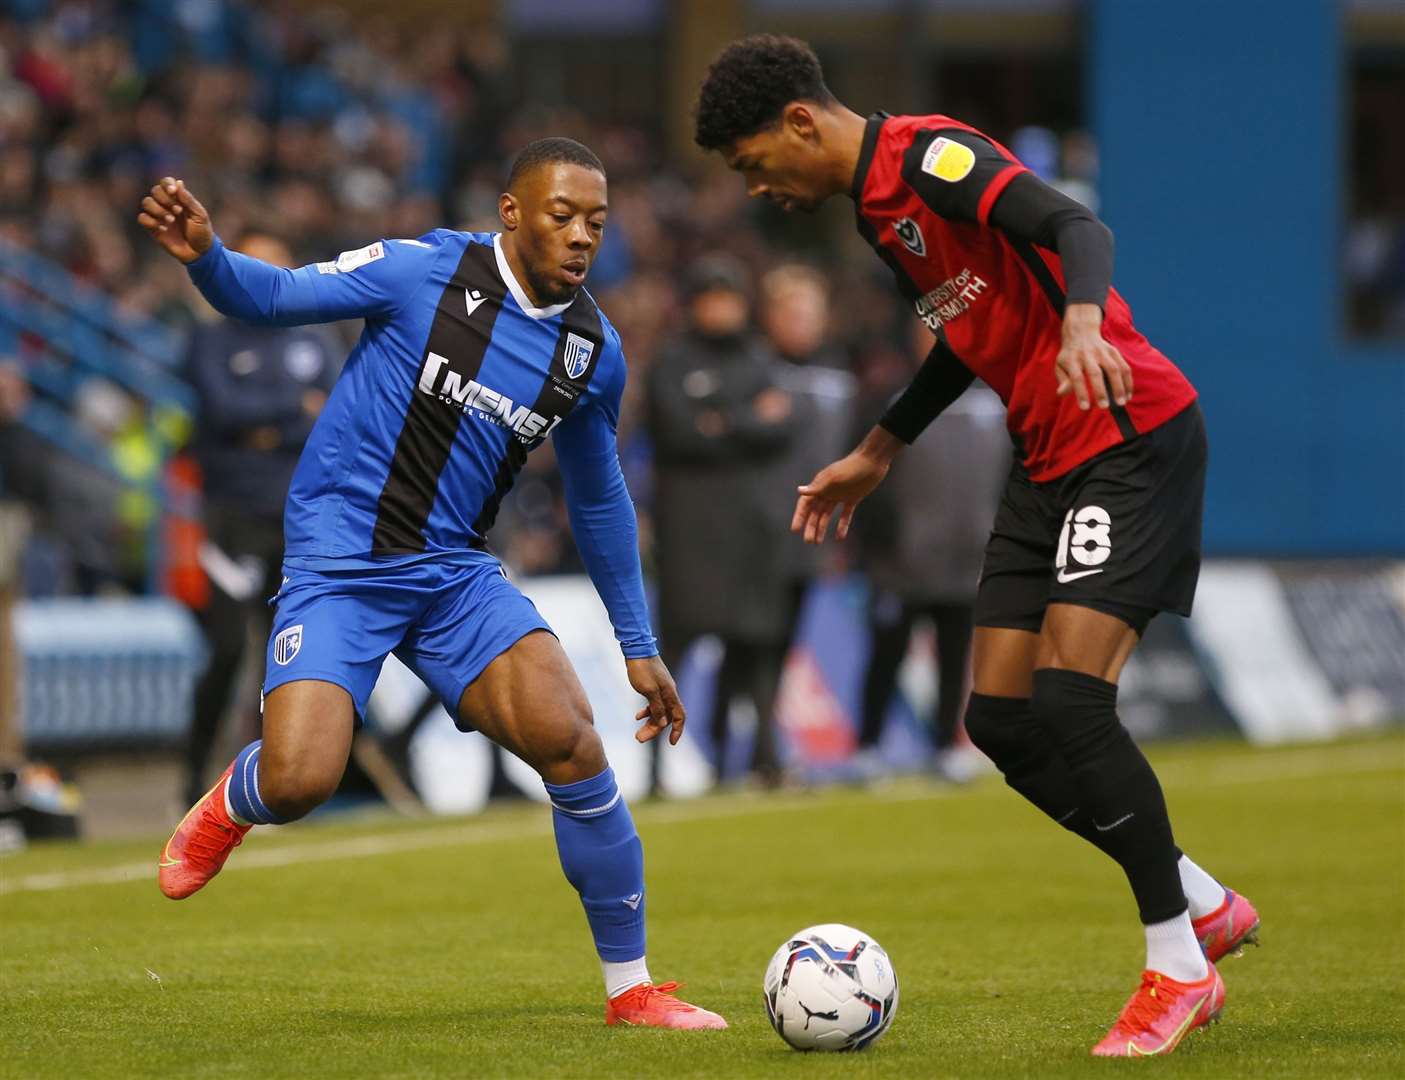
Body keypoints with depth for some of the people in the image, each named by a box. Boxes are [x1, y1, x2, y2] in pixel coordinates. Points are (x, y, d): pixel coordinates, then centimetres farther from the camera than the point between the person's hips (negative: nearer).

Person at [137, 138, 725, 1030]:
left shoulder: (594, 353, 5)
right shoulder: (427, 270, -10)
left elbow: (598, 499, 18)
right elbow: (276, 297, -6)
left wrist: (639, 645, 20)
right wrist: (205, 256, -28)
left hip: (455, 572, 4)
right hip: (337, 563, -4)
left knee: (569, 738, -18)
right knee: (298, 782, -22)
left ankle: (631, 986, -4)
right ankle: (229, 806, 20)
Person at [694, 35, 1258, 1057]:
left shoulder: (929, 155, -14)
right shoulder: (878, 207, 16)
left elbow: (1076, 227, -29)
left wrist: (1082, 322, -49)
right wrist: (877, 454, 37)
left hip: (1133, 438, -10)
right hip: (1049, 464, 10)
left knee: (1069, 703, -18)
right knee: (1002, 722, 4)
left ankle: (1178, 969, -6)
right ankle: (1206, 907, 18)